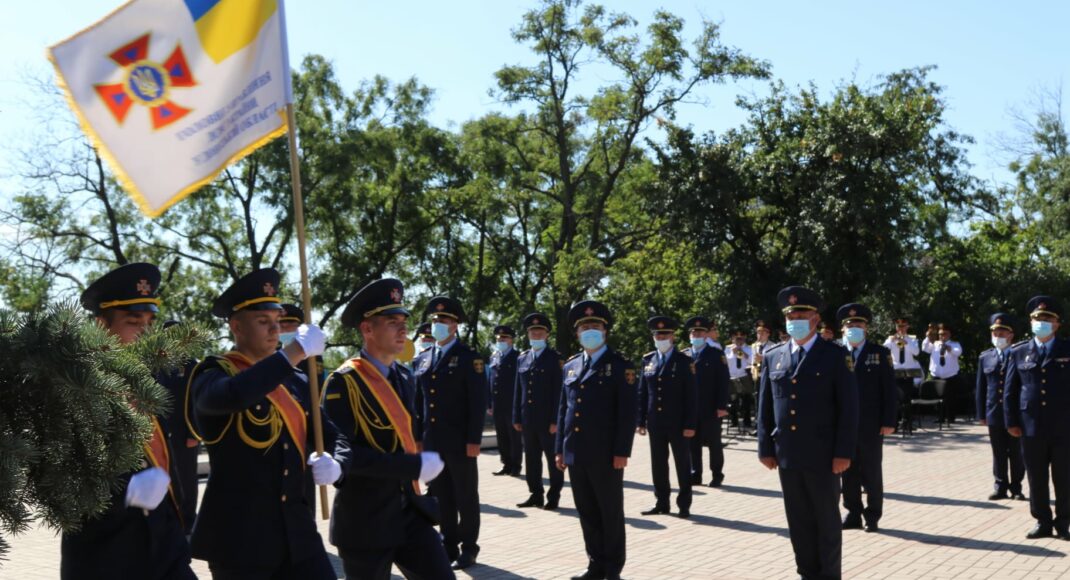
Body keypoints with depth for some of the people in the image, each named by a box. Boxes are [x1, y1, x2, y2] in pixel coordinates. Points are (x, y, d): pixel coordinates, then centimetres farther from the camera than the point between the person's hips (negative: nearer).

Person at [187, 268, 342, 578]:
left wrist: (331, 461, -5)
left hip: (296, 529, 5)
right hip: (237, 535, -5)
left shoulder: (295, 381, 13)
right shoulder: (214, 373, -5)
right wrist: (296, 351, -25)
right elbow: (229, 395, -30)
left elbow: (333, 437, 19)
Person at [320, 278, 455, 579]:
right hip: (364, 523, -6)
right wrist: (415, 465, -22)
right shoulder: (344, 382, -14)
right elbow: (343, 452, -22)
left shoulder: (404, 377, 9)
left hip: (410, 512, 6)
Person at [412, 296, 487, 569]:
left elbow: (478, 402, -10)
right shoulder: (421, 360, 11)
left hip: (460, 441, -5)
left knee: (466, 496, 5)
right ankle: (448, 546, 22)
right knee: (441, 497, 12)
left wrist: (474, 440, -15)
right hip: (431, 441, 5)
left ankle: (468, 548, 15)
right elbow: (418, 401, 14)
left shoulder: (469, 358, -5)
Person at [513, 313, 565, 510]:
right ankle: (536, 495, 19)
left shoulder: (555, 359, -4)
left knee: (553, 458, 3)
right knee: (531, 458, 10)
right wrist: (517, 418, 9)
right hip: (528, 419, 5)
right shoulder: (522, 358, 12)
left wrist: (556, 420, -13)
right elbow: (519, 390, 13)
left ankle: (554, 497, 12)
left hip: (548, 420, -5)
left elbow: (559, 391, -8)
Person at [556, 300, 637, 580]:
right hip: (576, 454, 5)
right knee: (587, 513, 12)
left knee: (611, 512, 6)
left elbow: (627, 412, -9)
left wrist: (622, 451, -14)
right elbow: (563, 410, 15)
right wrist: (559, 449, 10)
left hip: (605, 455, -5)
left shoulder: (620, 365, -4)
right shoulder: (570, 366, 13)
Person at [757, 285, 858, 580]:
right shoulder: (773, 357, 9)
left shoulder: (835, 355, -3)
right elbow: (765, 407, 10)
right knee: (799, 522, 10)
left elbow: (848, 407, -7)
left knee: (827, 521, 7)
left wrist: (844, 452, -12)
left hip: (822, 456, -4)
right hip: (787, 456, 4)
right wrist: (766, 448, 5)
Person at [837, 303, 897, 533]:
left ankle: (873, 516, 17)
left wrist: (888, 422, -8)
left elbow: (890, 390, -1)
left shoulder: (880, 353, 2)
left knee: (872, 472, 7)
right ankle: (853, 514, 16)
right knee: (848, 472, 6)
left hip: (871, 426, -1)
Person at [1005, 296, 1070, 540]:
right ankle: (1042, 522, 18)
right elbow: (1010, 391, 8)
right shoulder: (1018, 352, 7)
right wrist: (1012, 422, 1)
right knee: (1036, 479, 6)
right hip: (1031, 427, 1)